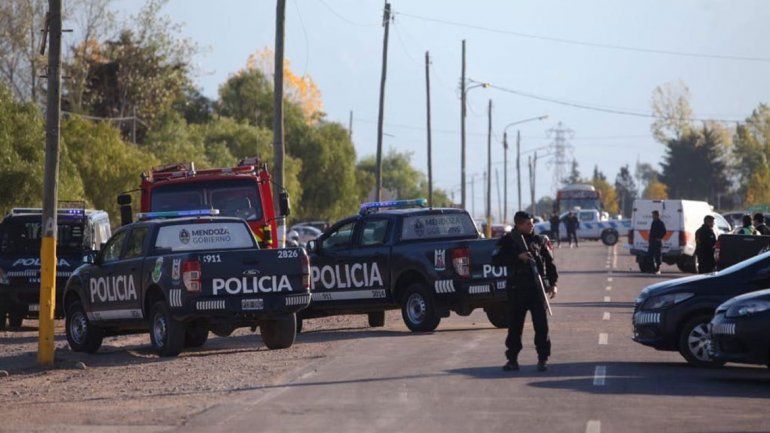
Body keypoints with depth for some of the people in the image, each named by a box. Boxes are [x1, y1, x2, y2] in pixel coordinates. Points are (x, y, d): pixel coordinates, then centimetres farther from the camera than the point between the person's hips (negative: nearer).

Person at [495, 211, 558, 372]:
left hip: (536, 288, 1)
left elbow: (549, 262, 11)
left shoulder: (538, 241, 9)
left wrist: (553, 283, 4)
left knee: (541, 325, -3)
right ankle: (512, 359, 11)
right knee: (515, 325, 3)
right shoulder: (507, 241, 5)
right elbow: (501, 259, -8)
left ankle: (542, 359, 3)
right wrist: (518, 257, -21)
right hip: (516, 289, -1)